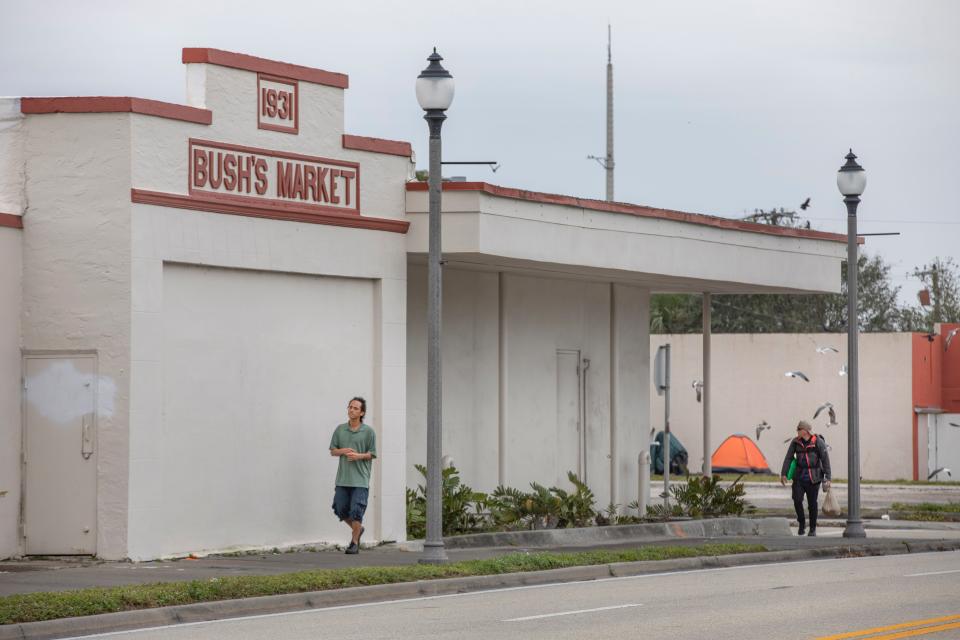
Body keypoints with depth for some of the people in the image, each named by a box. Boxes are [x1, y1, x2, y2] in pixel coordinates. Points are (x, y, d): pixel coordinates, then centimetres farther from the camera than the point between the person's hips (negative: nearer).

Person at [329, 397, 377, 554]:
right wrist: (343, 451, -8)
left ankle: (354, 542, 6)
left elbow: (372, 454, 2)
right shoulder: (340, 429, 8)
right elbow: (332, 451, 13)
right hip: (342, 478, 4)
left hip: (360, 479, -4)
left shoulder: (368, 431, -1)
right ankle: (357, 529, 31)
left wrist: (358, 456, -16)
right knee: (340, 509, 5)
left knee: (356, 511, -6)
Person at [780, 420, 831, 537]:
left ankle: (813, 528, 16)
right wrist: (783, 473, 0)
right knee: (797, 500, -10)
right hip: (799, 477, 3)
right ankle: (802, 524, 11)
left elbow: (825, 460, -7)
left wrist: (827, 478, -10)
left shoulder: (818, 442, -7)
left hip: (813, 478, -3)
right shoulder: (795, 442, 3)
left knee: (812, 503, 1)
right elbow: (788, 458, 7)